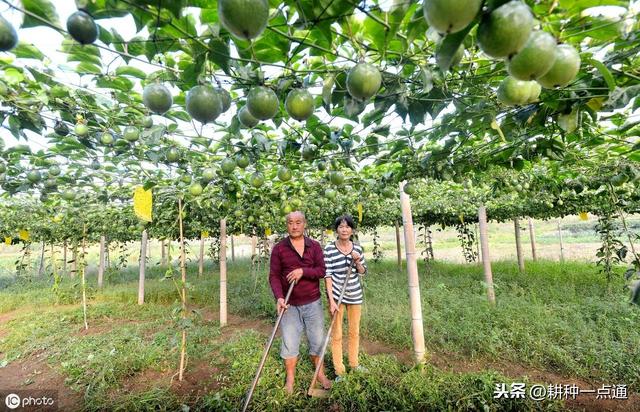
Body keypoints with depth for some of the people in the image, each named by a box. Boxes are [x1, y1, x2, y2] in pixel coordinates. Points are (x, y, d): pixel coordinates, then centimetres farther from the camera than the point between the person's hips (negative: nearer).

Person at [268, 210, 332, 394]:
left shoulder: (315, 246, -2)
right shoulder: (279, 248, -6)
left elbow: (322, 271, -8)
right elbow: (274, 276, -8)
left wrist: (303, 271, -24)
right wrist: (279, 297, -22)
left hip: (313, 303, 2)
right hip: (290, 305, -1)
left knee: (317, 339, 14)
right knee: (289, 342, 7)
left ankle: (320, 374, 35)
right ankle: (290, 379, 29)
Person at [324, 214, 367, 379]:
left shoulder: (357, 248, 0)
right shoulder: (329, 249, -12)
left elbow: (363, 272, 7)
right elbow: (328, 275, -12)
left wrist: (357, 261, -14)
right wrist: (331, 300, -17)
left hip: (355, 295, 4)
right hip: (337, 295, -4)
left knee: (354, 332, 19)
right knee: (337, 335, 7)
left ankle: (354, 363, 40)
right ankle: (339, 370, 24)